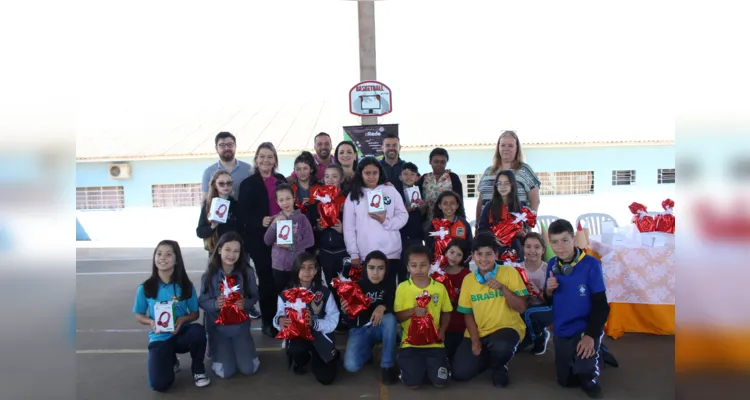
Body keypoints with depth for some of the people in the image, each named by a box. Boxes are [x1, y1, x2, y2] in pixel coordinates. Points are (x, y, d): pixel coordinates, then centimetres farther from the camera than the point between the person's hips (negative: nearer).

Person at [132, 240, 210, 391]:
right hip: (160, 338, 0)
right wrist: (151, 322, -18)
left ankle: (198, 369, -5)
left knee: (198, 331, -37)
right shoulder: (145, 288, -6)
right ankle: (171, 360, 19)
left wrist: (183, 319, -20)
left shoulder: (186, 286, -6)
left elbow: (195, 313, 1)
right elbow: (139, 315, 4)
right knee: (159, 385, -20)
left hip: (182, 333, 0)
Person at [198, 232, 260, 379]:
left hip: (240, 325, 1)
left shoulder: (247, 273, -12)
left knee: (249, 369, -3)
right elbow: (202, 301, -8)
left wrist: (246, 303, -25)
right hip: (218, 326, -1)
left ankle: (240, 349, 31)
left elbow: (254, 297, -3)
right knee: (225, 372, -4)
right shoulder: (209, 275, -13)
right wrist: (215, 304, -29)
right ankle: (217, 351, 30)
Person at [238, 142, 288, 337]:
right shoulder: (248, 183, -2)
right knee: (266, 280, 3)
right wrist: (260, 221, -24)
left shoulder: (281, 180, 10)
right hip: (260, 239, -3)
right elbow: (244, 214, -7)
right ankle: (268, 323, 16)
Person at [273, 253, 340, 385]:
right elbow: (279, 317, -6)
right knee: (296, 350, -35)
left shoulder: (324, 293, -7)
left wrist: (313, 323, -28)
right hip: (297, 334, 0)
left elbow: (333, 321, -9)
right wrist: (280, 320, -31)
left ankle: (314, 358, 28)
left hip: (319, 335, 0)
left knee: (326, 378, -9)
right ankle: (301, 361, 6)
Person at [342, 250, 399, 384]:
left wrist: (383, 307, -36)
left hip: (381, 328, 1)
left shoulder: (389, 286, -10)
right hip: (360, 329, -1)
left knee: (390, 318, -34)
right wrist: (346, 312, -33)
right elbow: (350, 319, -10)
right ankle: (367, 352, 14)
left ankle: (387, 365, -17)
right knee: (351, 365, -24)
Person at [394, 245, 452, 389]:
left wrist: (442, 330, -7)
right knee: (412, 383, -13)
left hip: (434, 342, 1)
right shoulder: (402, 288, -3)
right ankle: (406, 363, 21)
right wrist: (413, 310, -20)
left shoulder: (439, 288, 1)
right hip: (411, 342, -1)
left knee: (440, 382, -9)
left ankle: (428, 364, 23)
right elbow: (397, 316, -2)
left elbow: (446, 312, 11)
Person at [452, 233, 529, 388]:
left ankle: (500, 367, 0)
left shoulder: (510, 272, -7)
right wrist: (475, 340, -9)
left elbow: (521, 307, -11)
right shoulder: (468, 279, 2)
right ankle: (488, 356, 18)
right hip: (478, 333, 3)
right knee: (460, 373, -14)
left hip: (507, 328, -3)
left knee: (501, 346, -39)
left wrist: (502, 288, -24)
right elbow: (468, 313, 5)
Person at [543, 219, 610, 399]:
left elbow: (601, 305, -15)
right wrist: (548, 291, -16)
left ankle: (591, 372, 5)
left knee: (584, 371, -30)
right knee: (565, 381, 14)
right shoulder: (552, 265, -3)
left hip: (586, 329, -4)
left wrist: (590, 335, -25)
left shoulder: (591, 264, -17)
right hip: (561, 332, 5)